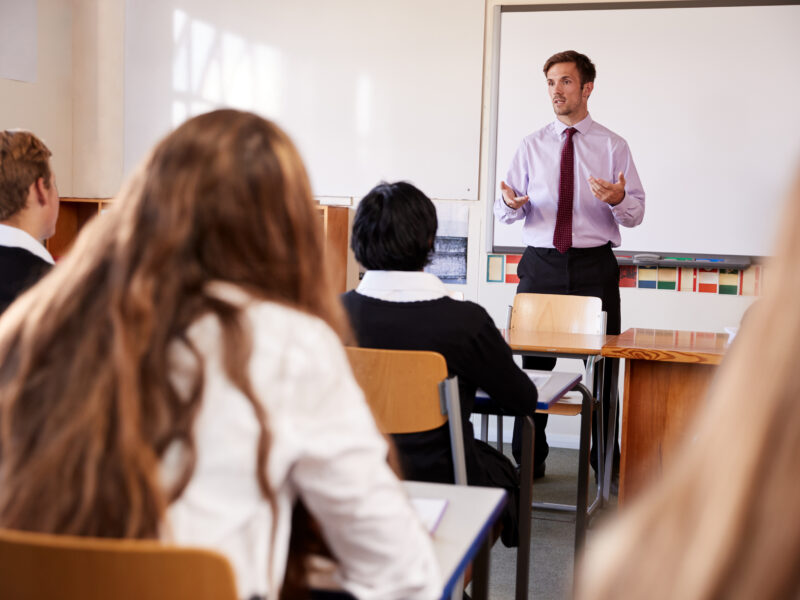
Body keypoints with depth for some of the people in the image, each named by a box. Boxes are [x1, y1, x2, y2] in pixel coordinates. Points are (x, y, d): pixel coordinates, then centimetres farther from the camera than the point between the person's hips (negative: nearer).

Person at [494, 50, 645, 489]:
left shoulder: (612, 146, 5)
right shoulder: (531, 145, 10)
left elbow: (636, 212, 1)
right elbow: (504, 212, 7)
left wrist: (619, 200, -21)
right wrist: (510, 203, -16)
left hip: (594, 265, -1)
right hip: (540, 265, 1)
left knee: (601, 364, 2)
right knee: (534, 363, 4)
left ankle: (606, 461, 15)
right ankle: (528, 458, 17)